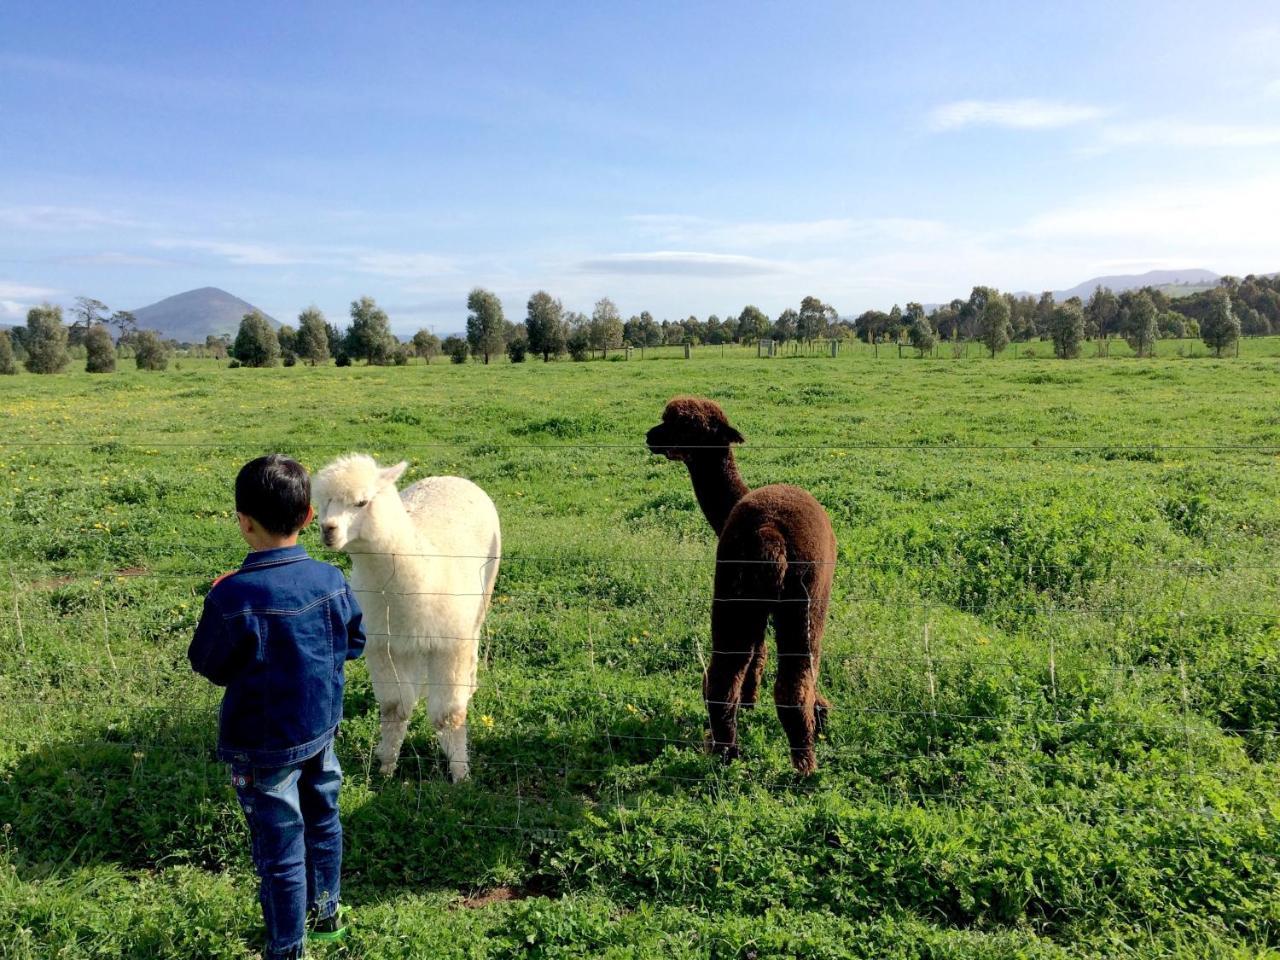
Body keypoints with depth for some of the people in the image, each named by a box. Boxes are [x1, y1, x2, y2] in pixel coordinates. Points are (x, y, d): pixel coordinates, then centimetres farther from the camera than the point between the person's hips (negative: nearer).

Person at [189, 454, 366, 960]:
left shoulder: (233, 596, -27)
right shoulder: (331, 580, -12)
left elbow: (208, 665, -11)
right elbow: (355, 642, 3)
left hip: (263, 747, -5)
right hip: (321, 730, 5)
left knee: (280, 849, 10)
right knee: (322, 822, 25)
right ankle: (324, 912, 46)